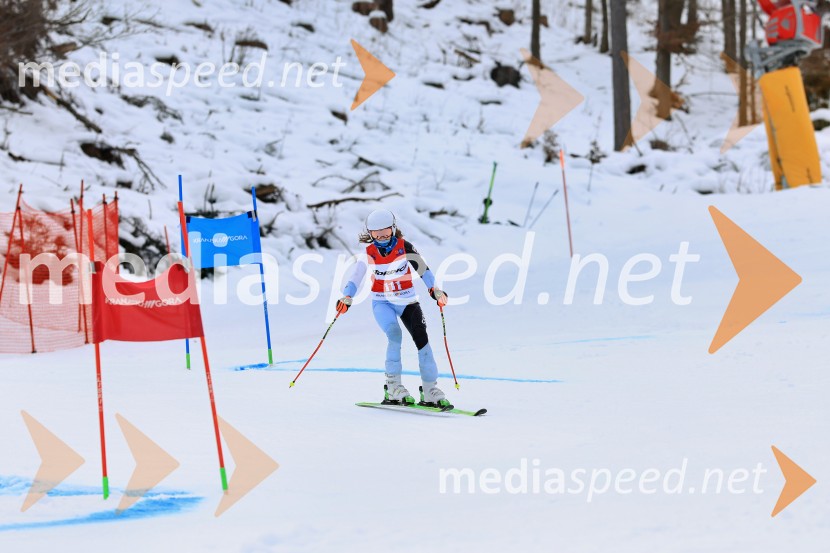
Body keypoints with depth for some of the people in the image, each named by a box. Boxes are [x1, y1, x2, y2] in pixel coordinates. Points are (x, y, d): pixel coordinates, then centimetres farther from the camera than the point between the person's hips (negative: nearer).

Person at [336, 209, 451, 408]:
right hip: (382, 303, -1)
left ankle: (430, 390, -1)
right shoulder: (368, 253, -7)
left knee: (422, 339, -10)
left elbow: (422, 268, -3)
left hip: (407, 301, 1)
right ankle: (393, 388, -19)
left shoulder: (404, 247, -7)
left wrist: (434, 289, -14)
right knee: (394, 335, -26)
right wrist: (346, 297, -25)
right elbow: (355, 279, -9)